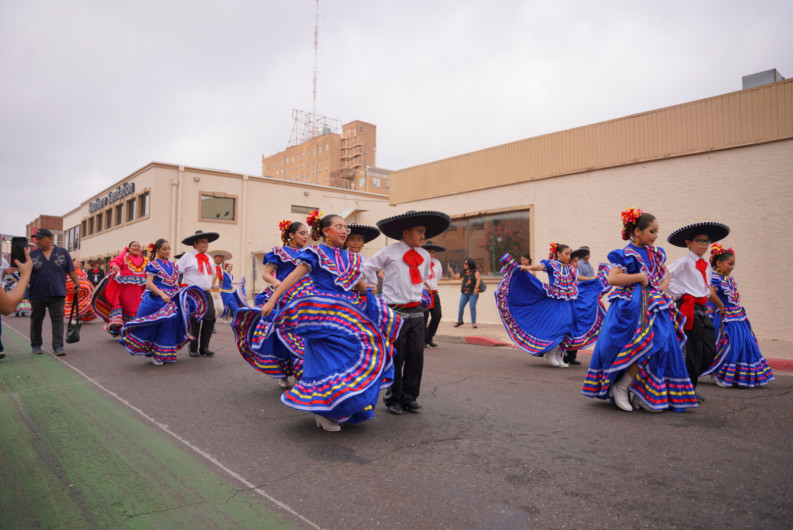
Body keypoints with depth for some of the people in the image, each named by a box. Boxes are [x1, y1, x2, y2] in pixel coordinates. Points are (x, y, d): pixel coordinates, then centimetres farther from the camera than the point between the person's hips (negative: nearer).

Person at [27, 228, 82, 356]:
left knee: (58, 319, -4)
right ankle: (36, 345, 24)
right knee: (36, 320, 11)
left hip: (57, 294, -1)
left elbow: (71, 271, 9)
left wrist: (78, 285, 5)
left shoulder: (63, 253, 7)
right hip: (37, 295, 1)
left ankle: (58, 346, -3)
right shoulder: (32, 255, 7)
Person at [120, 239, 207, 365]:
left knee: (169, 324, 5)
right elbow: (149, 282, -12)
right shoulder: (153, 264, -3)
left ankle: (161, 354, 17)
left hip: (170, 300, 6)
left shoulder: (172, 265, 14)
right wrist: (162, 295, -22)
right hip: (155, 299, -6)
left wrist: (179, 295, 4)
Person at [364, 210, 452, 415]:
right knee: (396, 357, 0)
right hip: (395, 312, -5)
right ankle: (393, 399, 16)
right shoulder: (389, 253, -7)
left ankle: (409, 397, 19)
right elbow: (368, 267, 5)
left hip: (416, 311, 5)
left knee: (416, 355, 4)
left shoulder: (424, 256, 10)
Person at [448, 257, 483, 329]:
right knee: (461, 307, 0)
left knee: (472, 307, -9)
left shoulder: (475, 271, 0)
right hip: (464, 293, 5)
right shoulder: (463, 273, 14)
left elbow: (478, 279, -11)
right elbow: (455, 277, 18)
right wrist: (451, 271, 3)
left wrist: (476, 287, -23)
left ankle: (473, 323, 0)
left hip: (473, 293, -5)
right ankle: (459, 321, 17)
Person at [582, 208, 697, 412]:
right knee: (646, 349, -12)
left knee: (660, 348, 5)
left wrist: (661, 288, 6)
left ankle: (640, 395, 16)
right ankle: (620, 388, 4)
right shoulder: (627, 255, -10)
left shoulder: (654, 253, 14)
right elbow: (612, 278, -23)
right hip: (632, 309, -8)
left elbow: (665, 275, 27)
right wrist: (640, 277, -18)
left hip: (654, 308, 8)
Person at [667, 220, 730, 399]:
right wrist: (676, 294, -11)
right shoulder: (684, 262, -6)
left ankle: (689, 383, 21)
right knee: (693, 351, -3)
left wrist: (720, 305, 35)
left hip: (702, 310, 8)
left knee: (710, 351, 7)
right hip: (689, 309, -8)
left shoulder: (707, 266, 18)